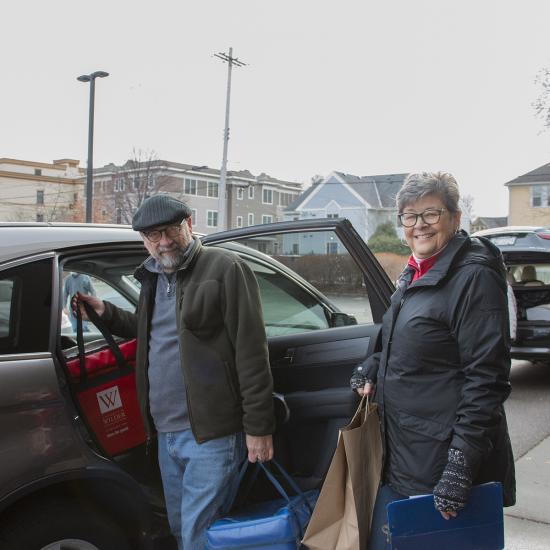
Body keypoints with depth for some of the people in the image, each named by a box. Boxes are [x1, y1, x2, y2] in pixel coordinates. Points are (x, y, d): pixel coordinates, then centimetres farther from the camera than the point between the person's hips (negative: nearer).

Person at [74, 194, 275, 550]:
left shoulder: (225, 269, -10)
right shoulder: (154, 277, 14)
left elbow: (252, 352, -14)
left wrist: (258, 427, -16)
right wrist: (104, 311, 13)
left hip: (211, 433, -7)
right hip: (166, 431, 8)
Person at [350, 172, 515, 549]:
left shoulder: (474, 276, -15)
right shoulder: (415, 274, 12)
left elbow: (486, 379, -20)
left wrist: (462, 465, -23)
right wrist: (374, 366, 8)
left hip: (440, 465, -8)